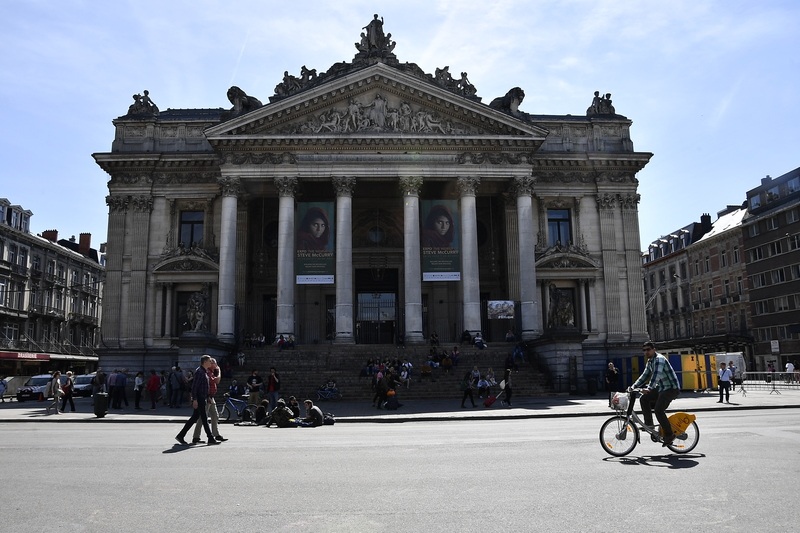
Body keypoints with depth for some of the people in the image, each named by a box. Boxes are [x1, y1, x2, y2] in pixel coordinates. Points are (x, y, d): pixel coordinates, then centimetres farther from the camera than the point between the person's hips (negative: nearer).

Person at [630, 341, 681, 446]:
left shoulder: (659, 359, -18)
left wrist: (649, 388, -45)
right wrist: (633, 386, 8)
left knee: (658, 410, -19)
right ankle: (649, 424, 4)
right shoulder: (649, 362, 12)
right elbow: (645, 375, 18)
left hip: (671, 388, -9)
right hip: (661, 388, 9)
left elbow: (657, 375, -33)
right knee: (644, 399, -1)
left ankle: (669, 435, -8)